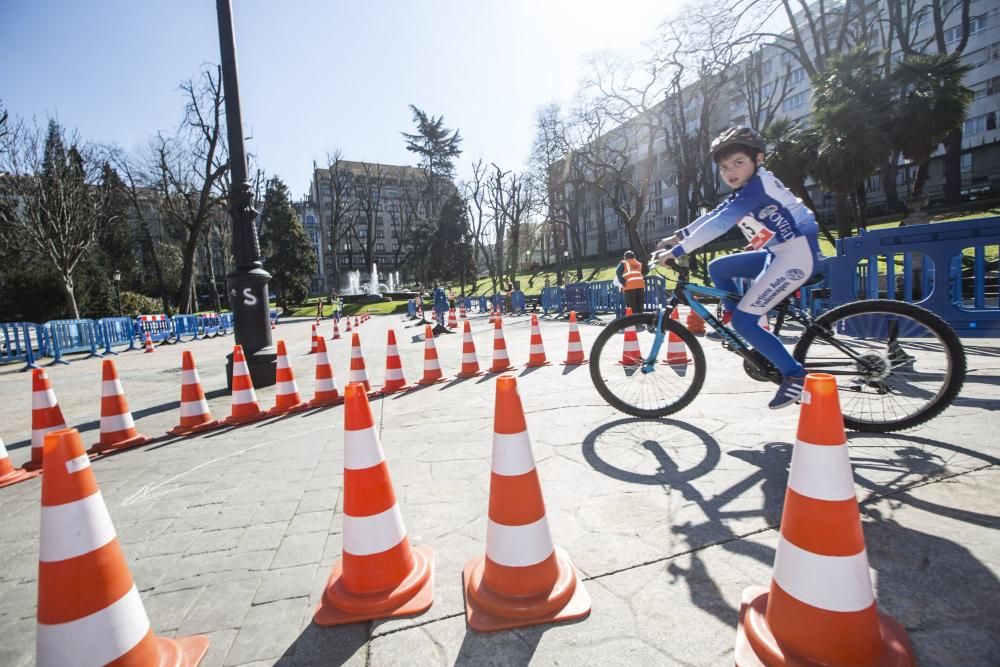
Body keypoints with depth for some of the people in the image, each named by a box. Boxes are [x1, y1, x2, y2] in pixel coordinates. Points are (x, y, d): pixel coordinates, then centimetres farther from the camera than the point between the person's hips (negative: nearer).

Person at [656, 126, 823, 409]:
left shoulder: (757, 185, -17)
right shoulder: (746, 190, 13)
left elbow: (720, 223, -26)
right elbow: (713, 216, 15)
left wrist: (678, 250, -28)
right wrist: (678, 236, 10)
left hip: (797, 254, -10)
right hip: (778, 253, 10)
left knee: (743, 321, -14)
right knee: (717, 268, 12)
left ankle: (795, 375, -4)